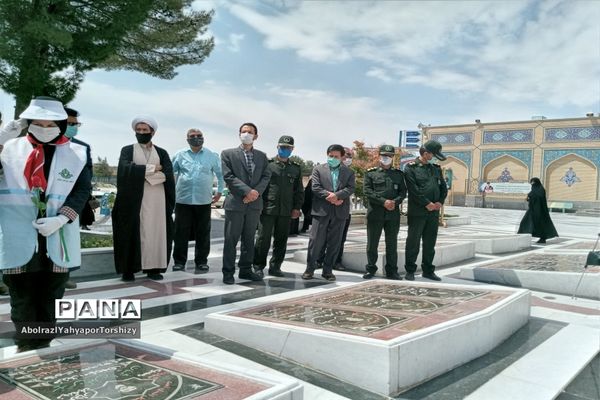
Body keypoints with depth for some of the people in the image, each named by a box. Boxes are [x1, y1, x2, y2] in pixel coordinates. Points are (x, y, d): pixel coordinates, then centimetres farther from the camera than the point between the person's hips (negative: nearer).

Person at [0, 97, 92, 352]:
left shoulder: (78, 153, 4)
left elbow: (82, 190, -1)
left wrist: (60, 219, -14)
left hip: (58, 239, 1)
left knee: (51, 298, 12)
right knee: (22, 298, 6)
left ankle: (44, 347, 27)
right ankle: (26, 350, 18)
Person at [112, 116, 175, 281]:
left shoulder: (162, 153, 12)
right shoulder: (127, 150, 8)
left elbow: (168, 176, -3)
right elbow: (125, 169, -12)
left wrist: (142, 173, -10)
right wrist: (151, 168, -11)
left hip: (156, 200, 2)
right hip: (133, 199, -1)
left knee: (155, 232, 1)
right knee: (132, 233, -2)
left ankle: (153, 268, 6)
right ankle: (129, 269, 3)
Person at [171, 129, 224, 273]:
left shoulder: (212, 156, 5)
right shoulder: (180, 155, 6)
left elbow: (220, 174, 14)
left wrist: (219, 192, 12)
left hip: (204, 201, 0)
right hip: (183, 200, 0)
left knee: (203, 233, 5)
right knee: (181, 232, 3)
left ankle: (201, 261, 16)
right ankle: (179, 261, 14)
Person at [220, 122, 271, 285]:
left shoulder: (262, 156, 14)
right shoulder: (228, 154, 2)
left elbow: (266, 176, 7)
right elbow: (228, 176, -7)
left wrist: (257, 191, -12)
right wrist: (247, 191, -15)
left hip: (254, 203, 4)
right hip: (235, 203, -4)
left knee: (249, 239, 11)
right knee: (231, 239, 0)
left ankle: (245, 270, 20)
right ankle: (228, 272, 9)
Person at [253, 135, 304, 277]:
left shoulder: (296, 168, 12)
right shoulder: (267, 164, 2)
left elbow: (299, 190, 13)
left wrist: (297, 207, 5)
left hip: (286, 211, 3)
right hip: (267, 208, -3)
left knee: (281, 240, 8)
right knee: (263, 239, 0)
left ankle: (275, 267, 19)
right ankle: (258, 267, 11)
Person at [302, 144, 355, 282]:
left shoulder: (349, 172, 13)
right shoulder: (318, 169, 9)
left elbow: (350, 188, -1)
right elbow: (316, 187, -2)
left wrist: (336, 195, -17)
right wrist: (330, 197, -13)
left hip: (339, 212, 2)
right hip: (321, 210, -2)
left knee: (334, 243, 5)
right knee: (316, 241, -2)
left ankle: (328, 270, 14)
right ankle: (310, 269, 7)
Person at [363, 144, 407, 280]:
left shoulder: (398, 174, 13)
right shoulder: (370, 173, 4)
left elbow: (403, 192, 7)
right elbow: (368, 191, -6)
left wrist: (395, 202, -12)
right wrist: (383, 202, -15)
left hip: (393, 214, 2)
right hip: (375, 213, -2)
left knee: (392, 244, 7)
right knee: (372, 243, 4)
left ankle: (391, 271, 15)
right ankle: (370, 269, 16)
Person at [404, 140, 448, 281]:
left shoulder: (436, 168, 15)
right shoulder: (411, 168, -5)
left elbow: (443, 187, 14)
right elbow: (414, 189, -14)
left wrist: (440, 202, -3)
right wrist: (427, 204, -16)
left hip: (434, 212, 6)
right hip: (417, 212, -6)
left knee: (430, 243, 11)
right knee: (413, 242, 1)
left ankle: (428, 270, 21)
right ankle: (410, 271, 11)